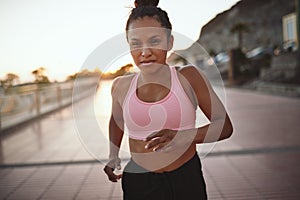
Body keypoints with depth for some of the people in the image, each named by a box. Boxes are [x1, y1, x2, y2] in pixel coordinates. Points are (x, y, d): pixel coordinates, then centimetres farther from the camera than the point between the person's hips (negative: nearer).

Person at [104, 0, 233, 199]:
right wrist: (113, 156, 7)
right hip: (139, 183, 1)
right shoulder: (122, 86, -3)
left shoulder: (188, 76, -9)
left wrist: (184, 136, -25)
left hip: (186, 180, -1)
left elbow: (225, 126, -9)